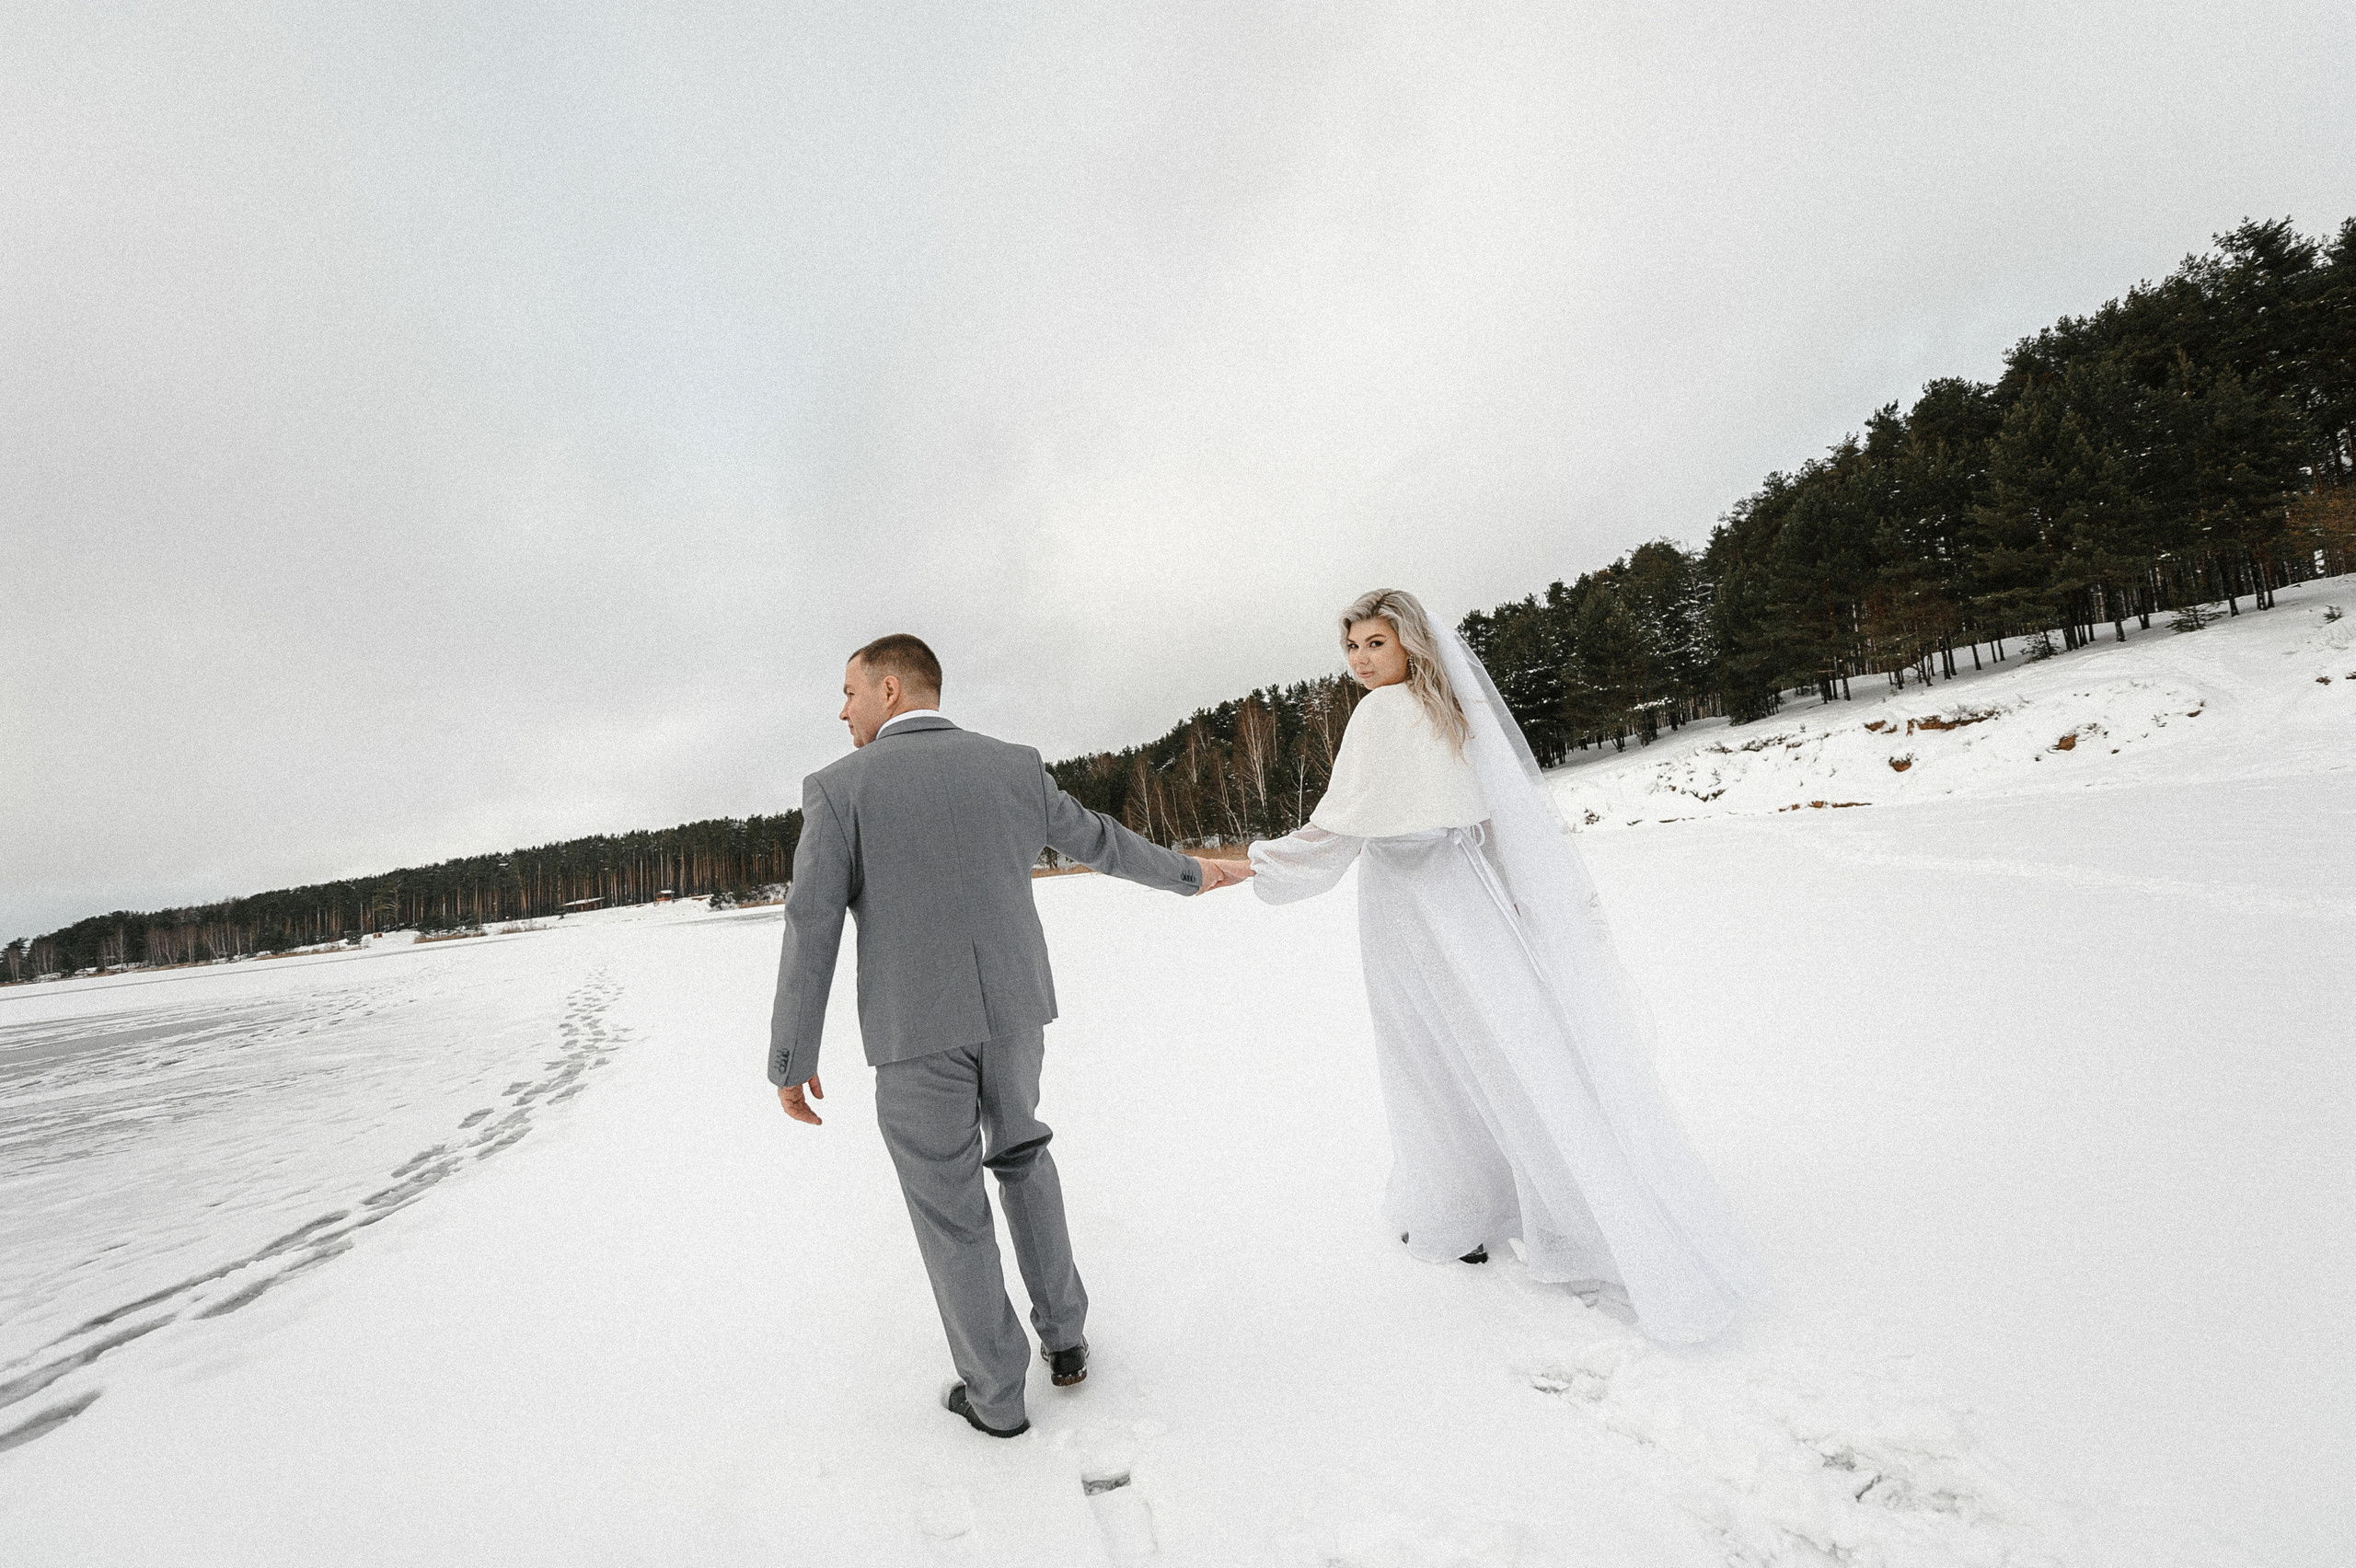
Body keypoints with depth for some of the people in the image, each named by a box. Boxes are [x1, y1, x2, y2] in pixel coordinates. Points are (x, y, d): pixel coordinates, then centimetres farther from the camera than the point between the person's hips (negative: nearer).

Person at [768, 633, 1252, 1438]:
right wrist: (1189, 873, 28)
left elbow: (812, 928, -12)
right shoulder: (1013, 766, 0)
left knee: (950, 1208, 12)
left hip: (914, 1029, -3)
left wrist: (792, 1059, -3)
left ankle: (996, 1393, 25)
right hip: (1012, 1010, 3)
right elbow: (1100, 841, 11)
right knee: (1020, 1154, 26)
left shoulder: (838, 787, -9)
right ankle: (1064, 1336, 29)